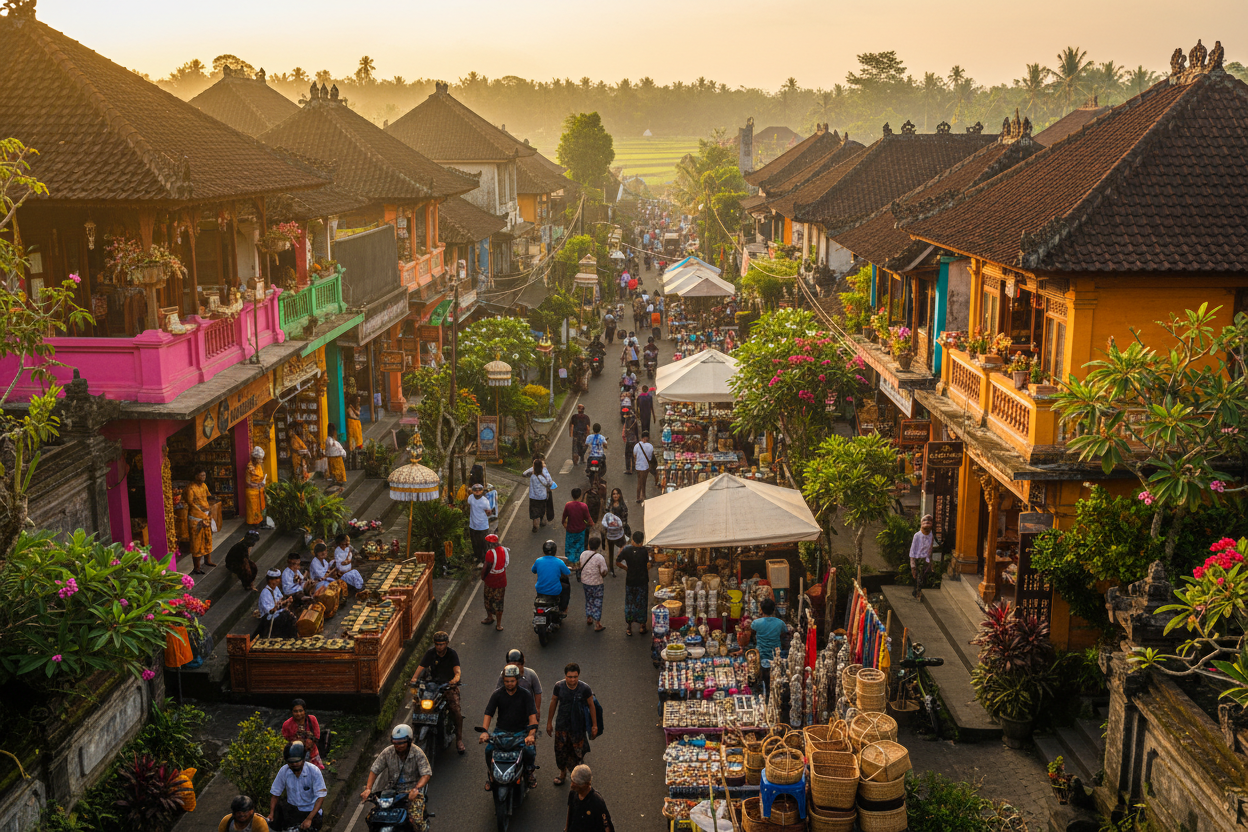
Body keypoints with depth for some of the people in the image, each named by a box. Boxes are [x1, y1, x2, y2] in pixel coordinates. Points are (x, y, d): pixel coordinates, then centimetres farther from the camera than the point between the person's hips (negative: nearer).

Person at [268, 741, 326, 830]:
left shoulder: (314, 771, -18)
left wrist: (309, 819, -29)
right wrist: (271, 814, -10)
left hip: (310, 809, -4)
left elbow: (320, 797, -21)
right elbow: (274, 793, 2)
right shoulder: (283, 771, -8)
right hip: (291, 807, 4)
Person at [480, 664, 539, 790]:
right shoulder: (497, 694, 0)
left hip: (521, 730, -1)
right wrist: (484, 731, -25)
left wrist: (531, 734, -31)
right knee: (489, 750, -21)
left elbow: (532, 714, -15)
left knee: (530, 750, -25)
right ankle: (491, 775, 6)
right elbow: (488, 713, -7)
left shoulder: (525, 694, -5)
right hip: (501, 730, 1)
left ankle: (529, 771, 7)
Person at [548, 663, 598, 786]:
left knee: (577, 751, 4)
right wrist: (549, 722, 10)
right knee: (560, 750, 13)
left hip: (578, 726, -2)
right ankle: (562, 773, 38)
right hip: (561, 725, 2)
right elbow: (553, 702, 3)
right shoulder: (559, 686, -12)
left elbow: (591, 706, -5)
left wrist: (594, 725, -1)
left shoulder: (584, 688, -18)